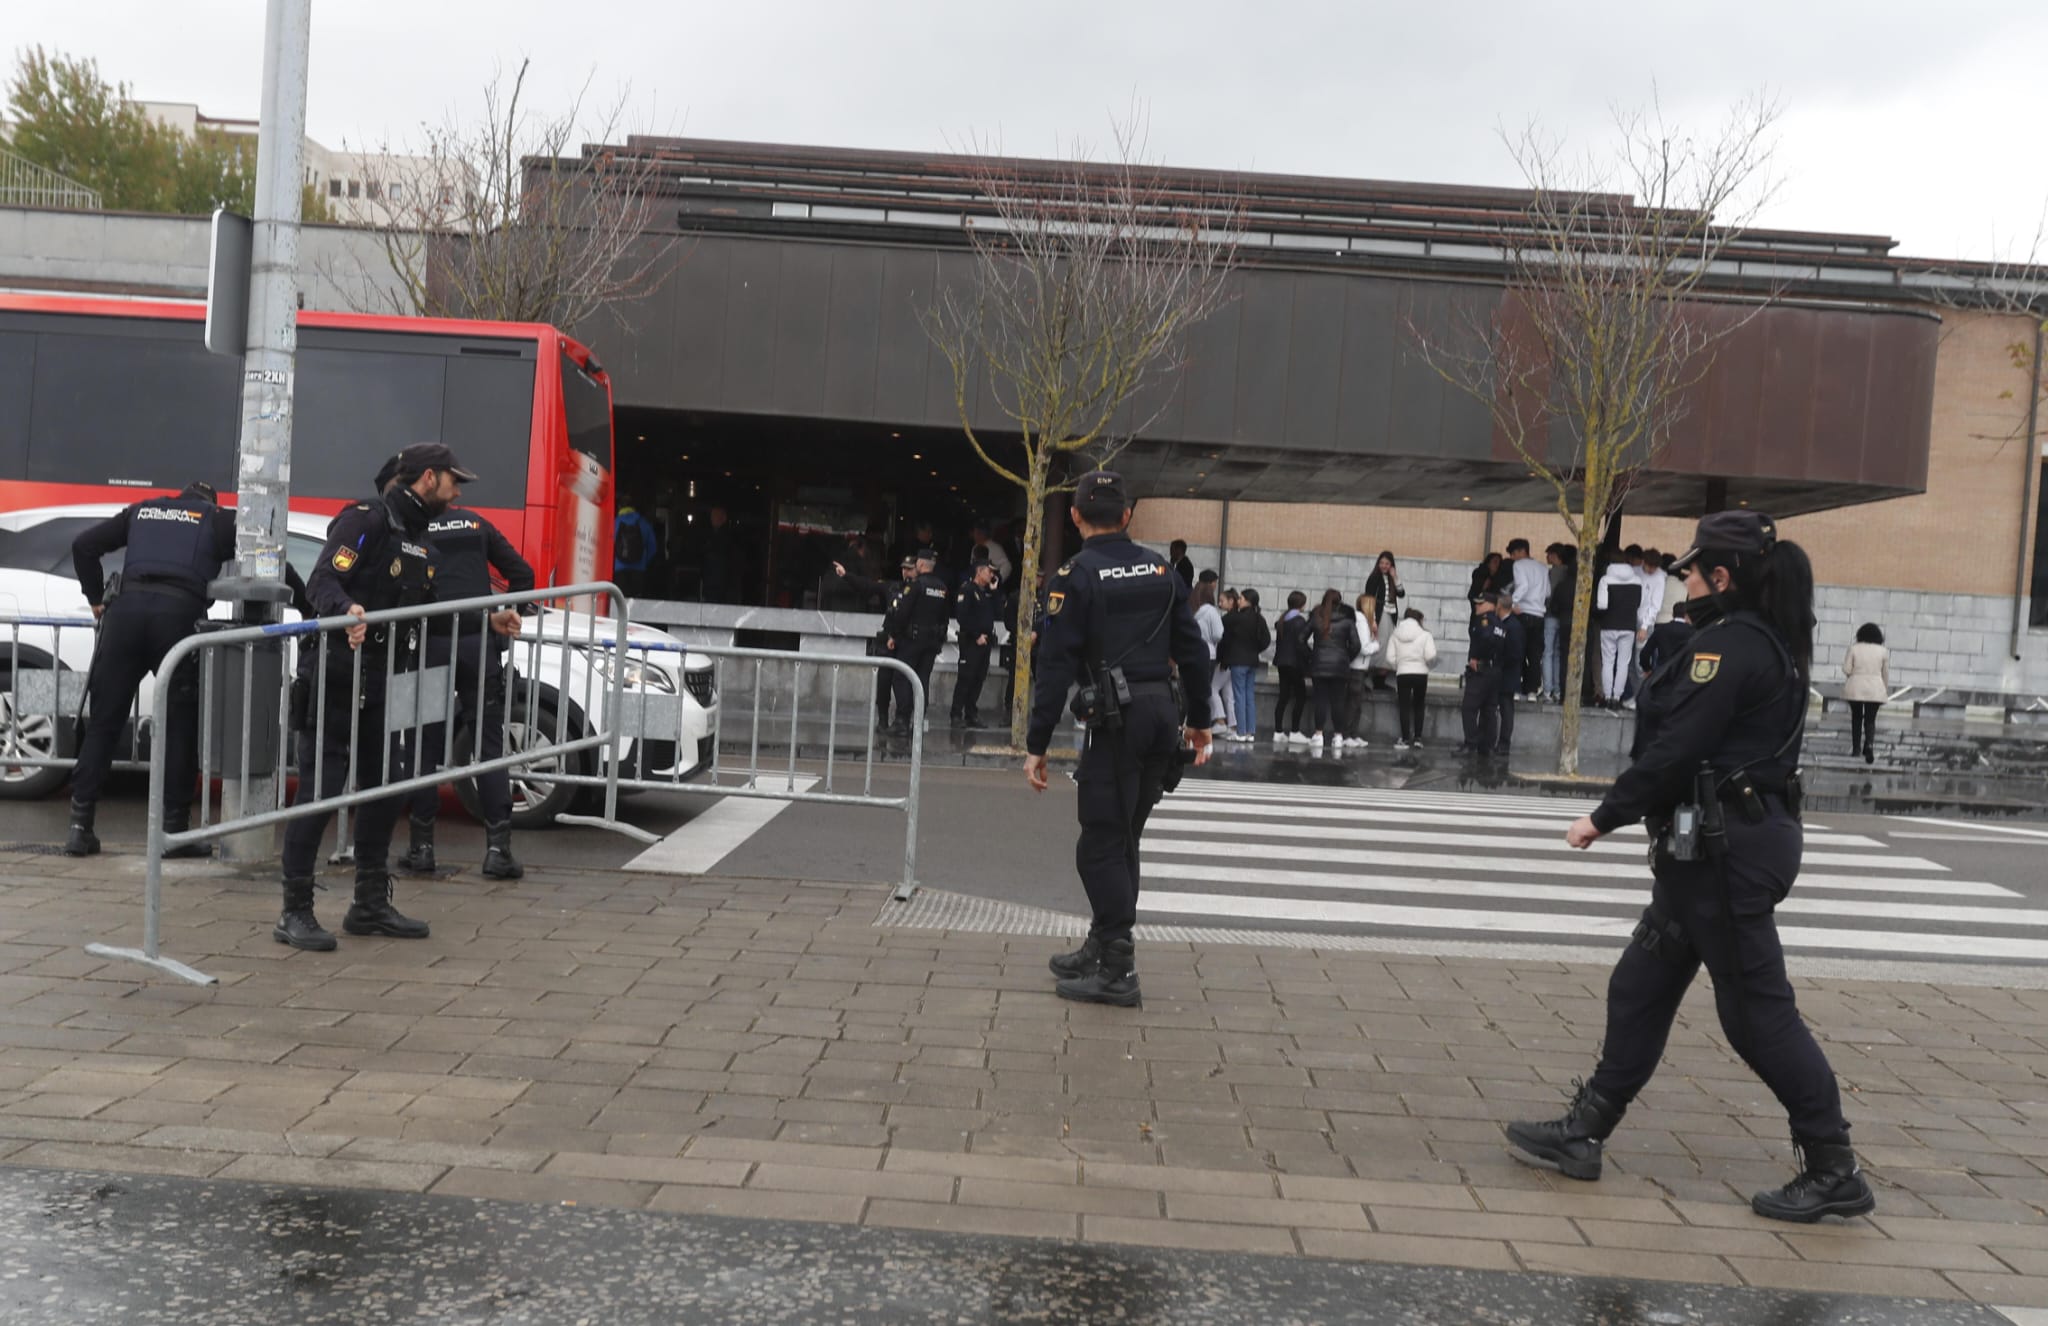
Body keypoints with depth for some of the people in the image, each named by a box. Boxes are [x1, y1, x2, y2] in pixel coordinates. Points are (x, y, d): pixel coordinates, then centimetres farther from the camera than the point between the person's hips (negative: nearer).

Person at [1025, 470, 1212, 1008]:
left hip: (1117, 719, -6)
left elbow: (1055, 666, -11)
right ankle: (1103, 948, 26)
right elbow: (1192, 650, 12)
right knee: (1122, 840, 16)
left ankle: (1117, 972, -1)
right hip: (1165, 714, 6)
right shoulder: (1161, 569, 10)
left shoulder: (1075, 577, -6)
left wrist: (1037, 746, -8)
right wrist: (1198, 719, 22)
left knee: (1101, 846, 0)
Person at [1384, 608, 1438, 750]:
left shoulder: (1395, 635, 3)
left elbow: (1389, 658, -2)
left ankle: (1405, 739, 1)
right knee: (1418, 706, 12)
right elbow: (1431, 656, -12)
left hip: (1402, 674, 1)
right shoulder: (1425, 635, -4)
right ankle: (1417, 738, 7)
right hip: (1421, 673, -1)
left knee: (1404, 707, 4)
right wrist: (1429, 664, 9)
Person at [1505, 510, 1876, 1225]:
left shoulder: (1728, 645, -17)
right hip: (1738, 841, 11)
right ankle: (1582, 1134, 22)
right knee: (1639, 989, 14)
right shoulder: (1772, 645, 14)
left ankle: (1834, 1172, 11)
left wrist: (1605, 816, -12)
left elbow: (1676, 748, -20)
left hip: (1726, 851, -11)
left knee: (1757, 1011, -1)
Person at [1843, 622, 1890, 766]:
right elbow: (1886, 674, 4)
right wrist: (1886, 692, 15)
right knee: (1870, 720, 4)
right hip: (1875, 690, 0)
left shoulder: (1854, 648, -5)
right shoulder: (1883, 651, -1)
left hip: (1855, 688, 0)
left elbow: (1846, 669, -6)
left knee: (1856, 718, 14)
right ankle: (1869, 745, -17)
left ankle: (1856, 748, 17)